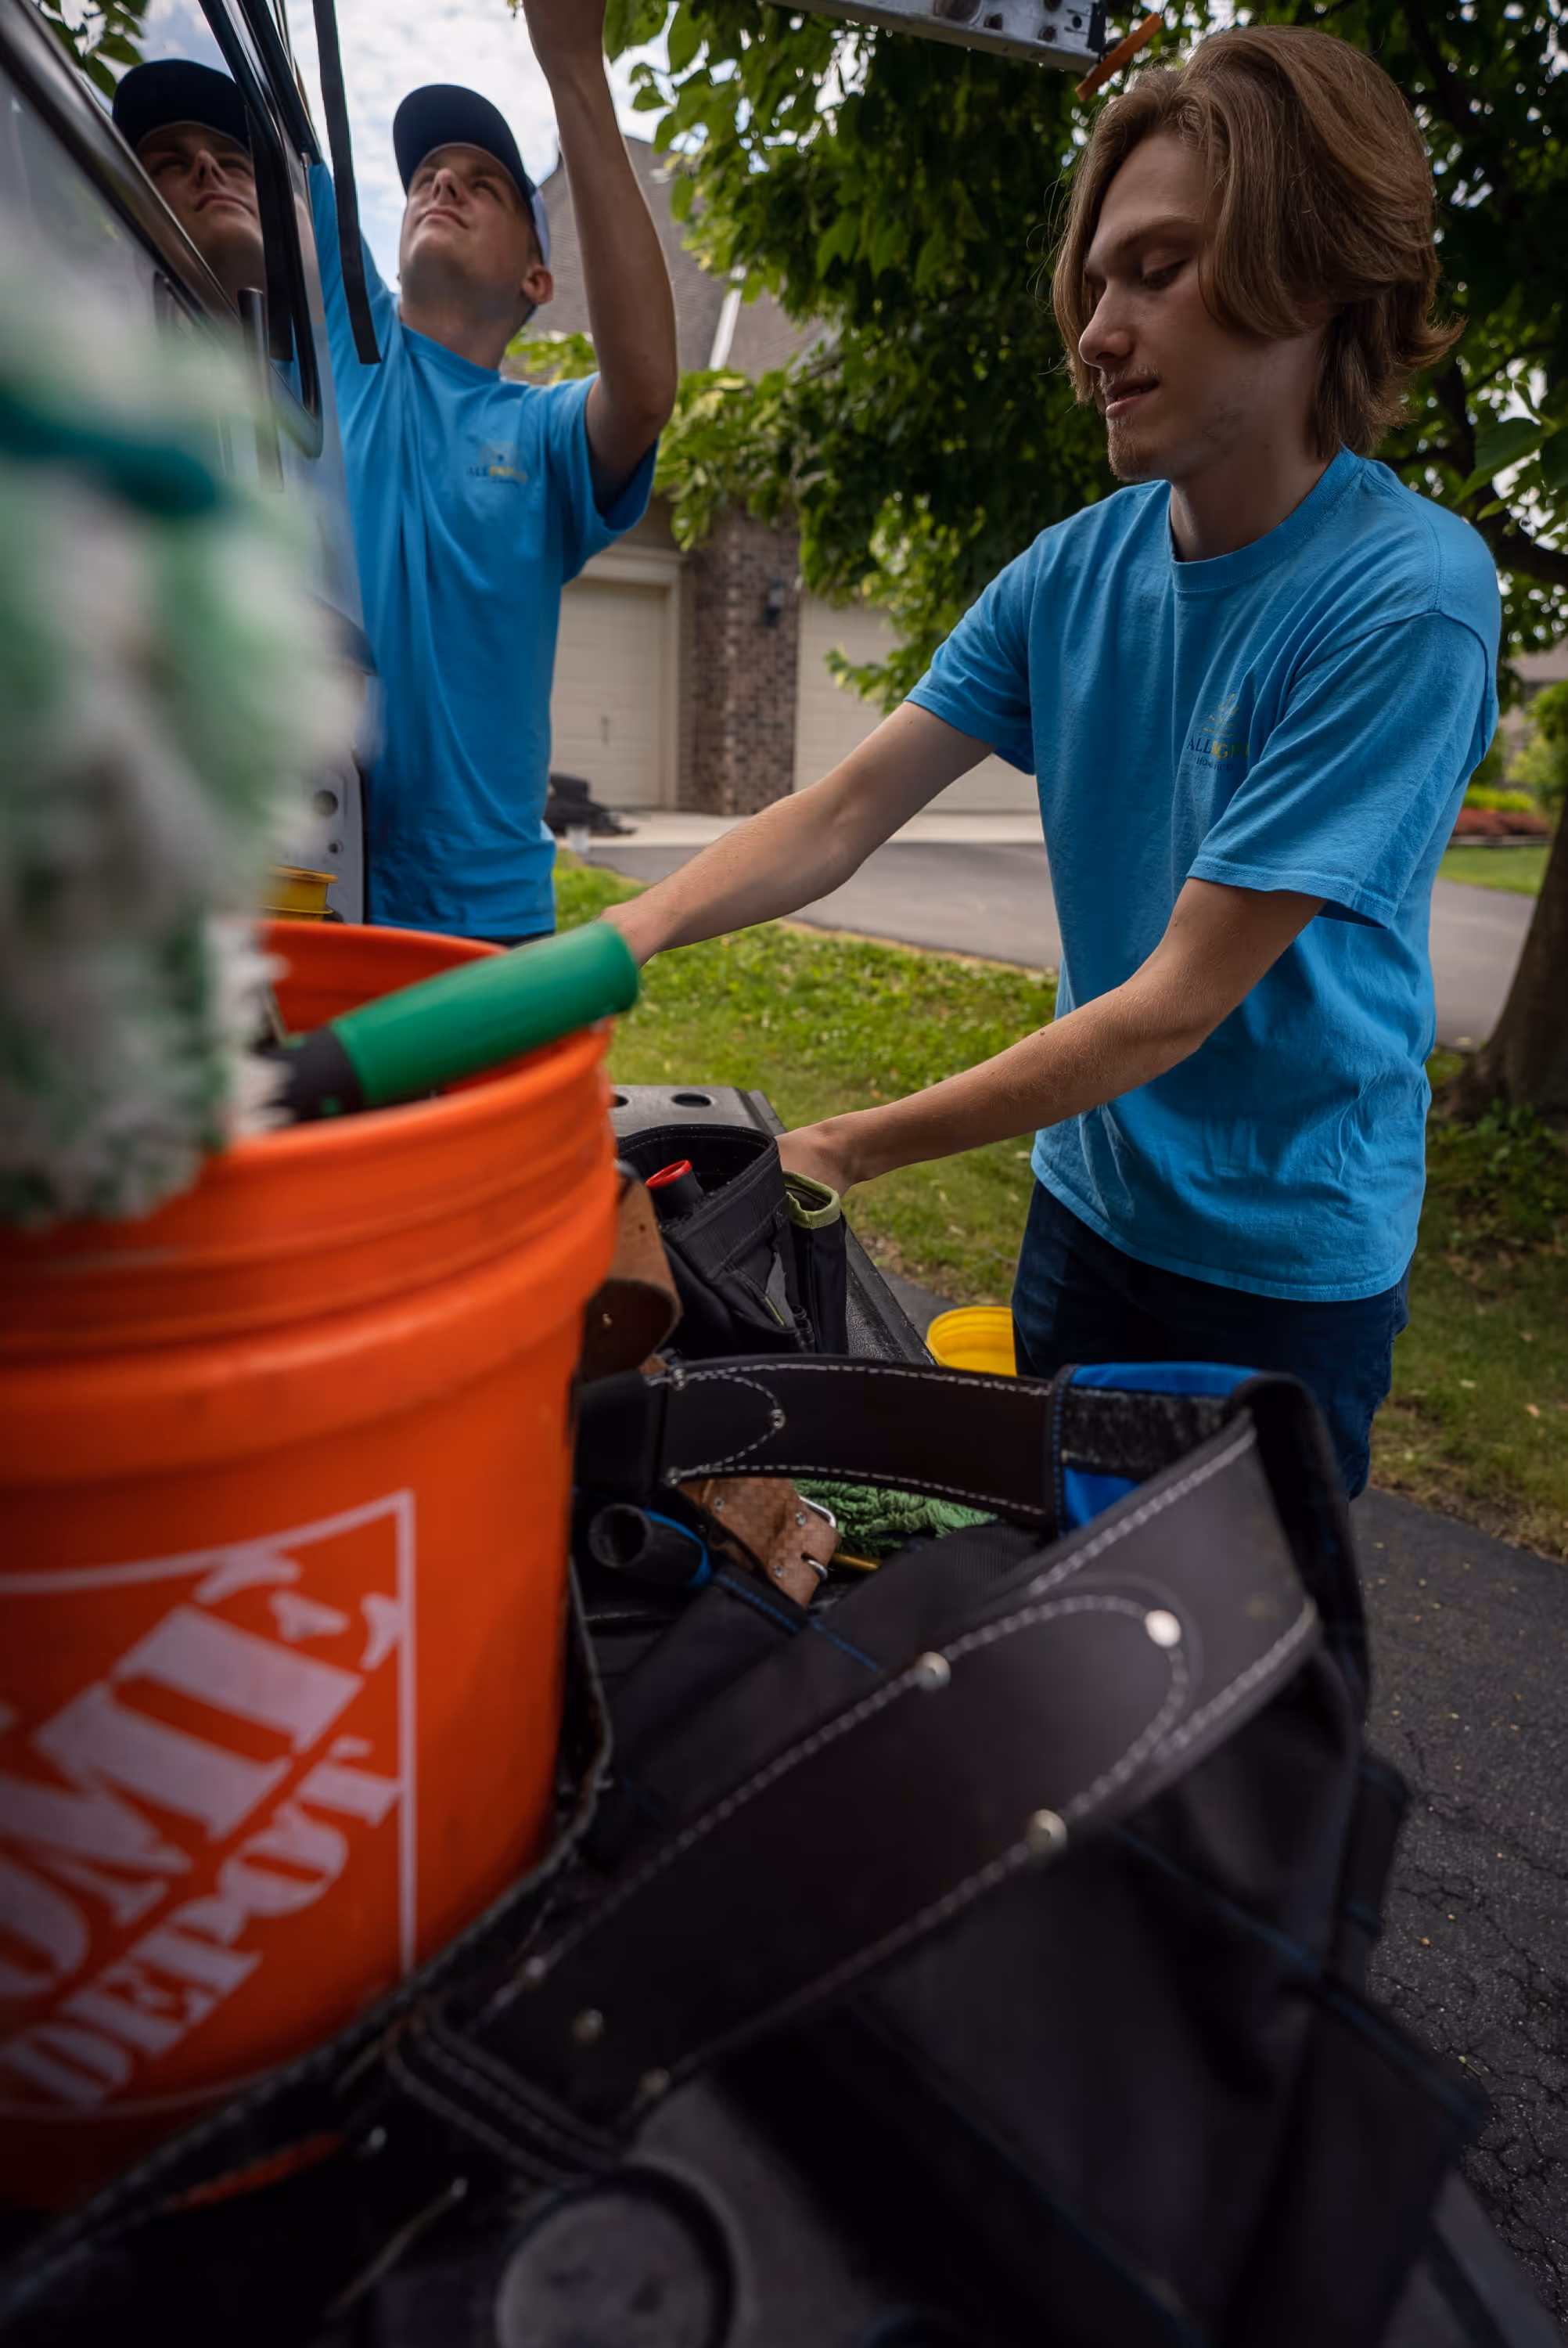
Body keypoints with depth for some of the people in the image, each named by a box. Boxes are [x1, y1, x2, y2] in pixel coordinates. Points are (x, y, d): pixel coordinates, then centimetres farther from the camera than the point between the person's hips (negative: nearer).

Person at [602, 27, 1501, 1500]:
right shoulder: (1075, 569, -4)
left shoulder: (1407, 598, -22)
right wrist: (633, 930, -24)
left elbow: (1177, 1002, -25)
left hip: (1289, 1259, -5)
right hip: (1087, 1200, 5)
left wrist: (843, 1154, -24)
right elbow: (846, 811, -7)